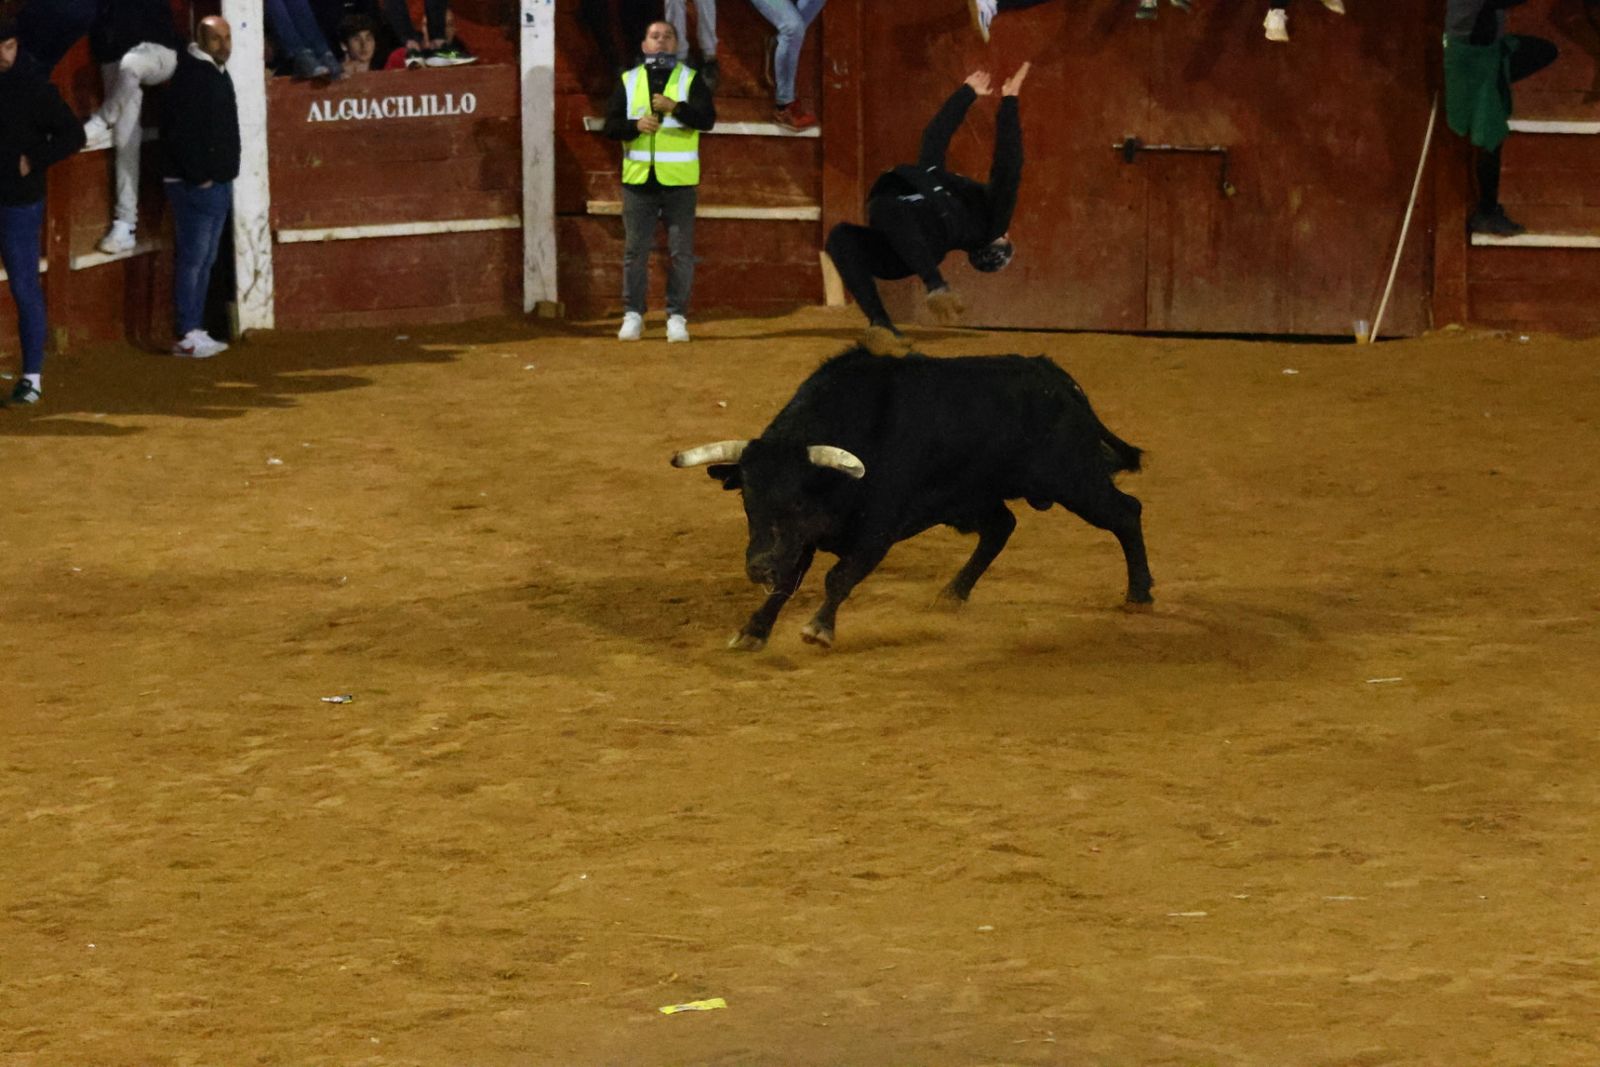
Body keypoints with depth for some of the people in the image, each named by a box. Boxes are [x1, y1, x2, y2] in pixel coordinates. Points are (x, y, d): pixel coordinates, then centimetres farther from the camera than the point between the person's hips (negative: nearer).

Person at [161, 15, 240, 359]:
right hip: (196, 185, -10)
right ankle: (187, 336, -5)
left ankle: (195, 331, 17)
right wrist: (197, 176, -18)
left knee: (205, 260, 12)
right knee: (192, 259, -7)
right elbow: (178, 132, -21)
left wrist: (225, 174, 15)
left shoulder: (218, 73, 15)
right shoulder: (191, 75, -14)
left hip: (218, 184, 10)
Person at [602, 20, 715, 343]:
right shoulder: (628, 82, 9)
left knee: (681, 252, 0)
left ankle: (677, 317, 6)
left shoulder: (691, 80, 3)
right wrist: (635, 125, -15)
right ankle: (632, 315, 10)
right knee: (635, 250, 3)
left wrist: (675, 107, -24)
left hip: (679, 182, -1)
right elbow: (611, 125, 5)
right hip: (638, 180, 1)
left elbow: (707, 119, -10)